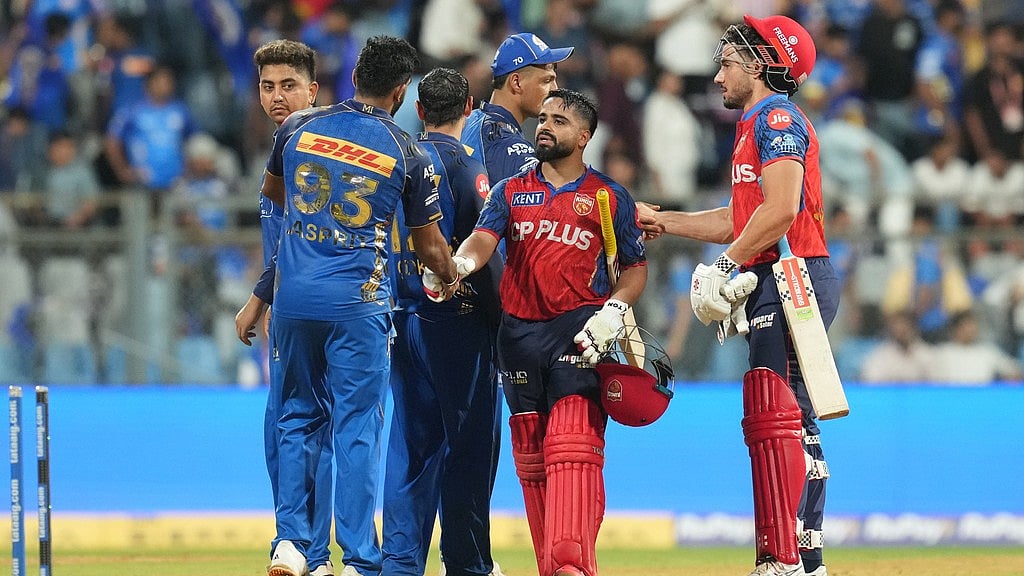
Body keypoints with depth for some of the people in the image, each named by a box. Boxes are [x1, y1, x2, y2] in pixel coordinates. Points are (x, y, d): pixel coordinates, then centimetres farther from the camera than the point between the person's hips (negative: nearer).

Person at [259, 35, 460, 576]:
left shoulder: (299, 127, 5)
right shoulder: (408, 155, -1)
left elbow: (271, 190, 25)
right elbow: (429, 245, 9)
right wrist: (451, 279, 29)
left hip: (293, 296, 3)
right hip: (358, 302, -3)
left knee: (298, 416, 15)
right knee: (357, 428, 1)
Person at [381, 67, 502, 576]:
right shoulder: (466, 169, -10)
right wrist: (504, 331, -6)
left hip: (402, 319, 6)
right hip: (457, 323, -6)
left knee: (410, 443, 7)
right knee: (468, 444, 2)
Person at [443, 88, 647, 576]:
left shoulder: (610, 197, 8)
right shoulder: (511, 192, 14)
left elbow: (635, 267, 11)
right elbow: (484, 239, -2)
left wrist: (613, 311, -7)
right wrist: (460, 263, -25)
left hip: (579, 332, -4)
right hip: (519, 331, 4)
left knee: (572, 446, -18)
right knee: (531, 457, 5)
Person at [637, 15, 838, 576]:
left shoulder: (777, 118, -8)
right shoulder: (758, 126, 25)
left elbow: (780, 210, -20)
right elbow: (740, 220, 29)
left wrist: (726, 266, -16)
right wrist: (661, 220, 29)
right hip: (774, 287, 11)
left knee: (772, 418, -16)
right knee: (792, 423, 11)